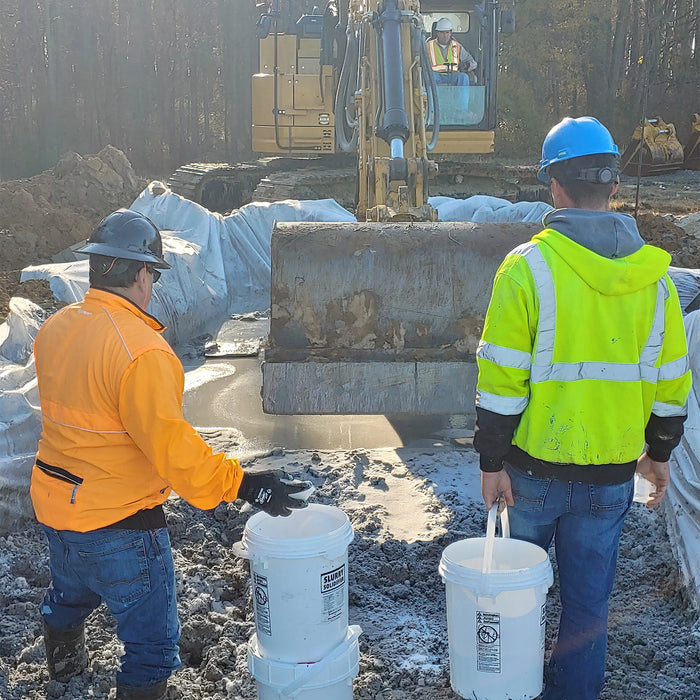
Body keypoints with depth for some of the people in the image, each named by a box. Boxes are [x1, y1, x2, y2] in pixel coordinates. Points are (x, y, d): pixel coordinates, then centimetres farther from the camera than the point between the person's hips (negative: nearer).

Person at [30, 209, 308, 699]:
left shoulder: (55, 329, -2)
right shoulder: (140, 350, -28)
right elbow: (171, 446, -31)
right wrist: (241, 484, -26)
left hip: (53, 505, 9)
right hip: (119, 527, -9)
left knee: (69, 593, 37)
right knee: (153, 646, 8)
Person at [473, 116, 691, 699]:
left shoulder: (528, 266, -15)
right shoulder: (652, 274, -3)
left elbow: (501, 379, -15)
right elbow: (672, 379, 4)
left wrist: (492, 463, -7)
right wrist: (659, 452, 17)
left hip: (535, 465, -2)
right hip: (612, 473, 2)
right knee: (589, 596, 15)